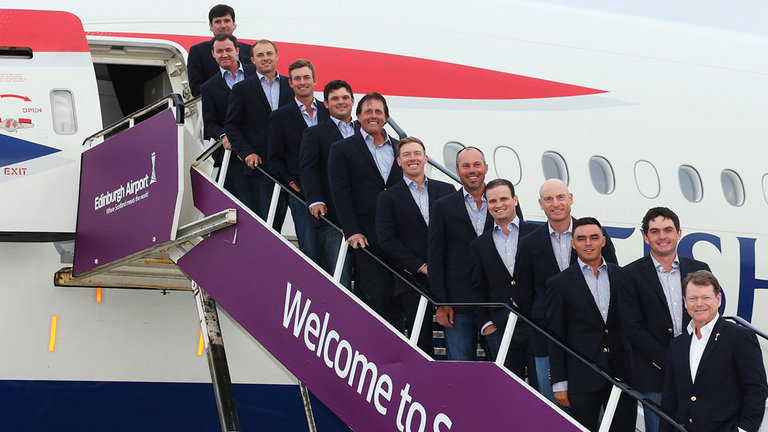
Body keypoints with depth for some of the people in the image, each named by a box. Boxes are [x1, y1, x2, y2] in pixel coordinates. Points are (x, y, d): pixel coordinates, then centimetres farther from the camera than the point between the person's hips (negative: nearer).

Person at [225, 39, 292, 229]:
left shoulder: (290, 86, 11)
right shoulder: (241, 89, 3)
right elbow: (232, 126, 1)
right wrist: (247, 153, -11)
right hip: (254, 164, -3)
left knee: (278, 215, 5)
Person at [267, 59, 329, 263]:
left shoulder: (329, 112, 12)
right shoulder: (280, 116, 6)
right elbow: (274, 159, 4)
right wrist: (291, 183, -7)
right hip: (300, 192, -2)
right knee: (310, 250, -6)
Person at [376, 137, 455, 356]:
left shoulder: (446, 190, 13)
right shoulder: (388, 197, 6)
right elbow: (387, 240, -2)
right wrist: (421, 267, -9)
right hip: (414, 279, -2)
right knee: (421, 344, -4)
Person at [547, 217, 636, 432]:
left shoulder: (622, 276, 9)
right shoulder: (559, 283, 1)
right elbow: (556, 337, 1)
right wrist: (559, 384, -3)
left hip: (623, 373, 3)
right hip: (582, 378, -3)